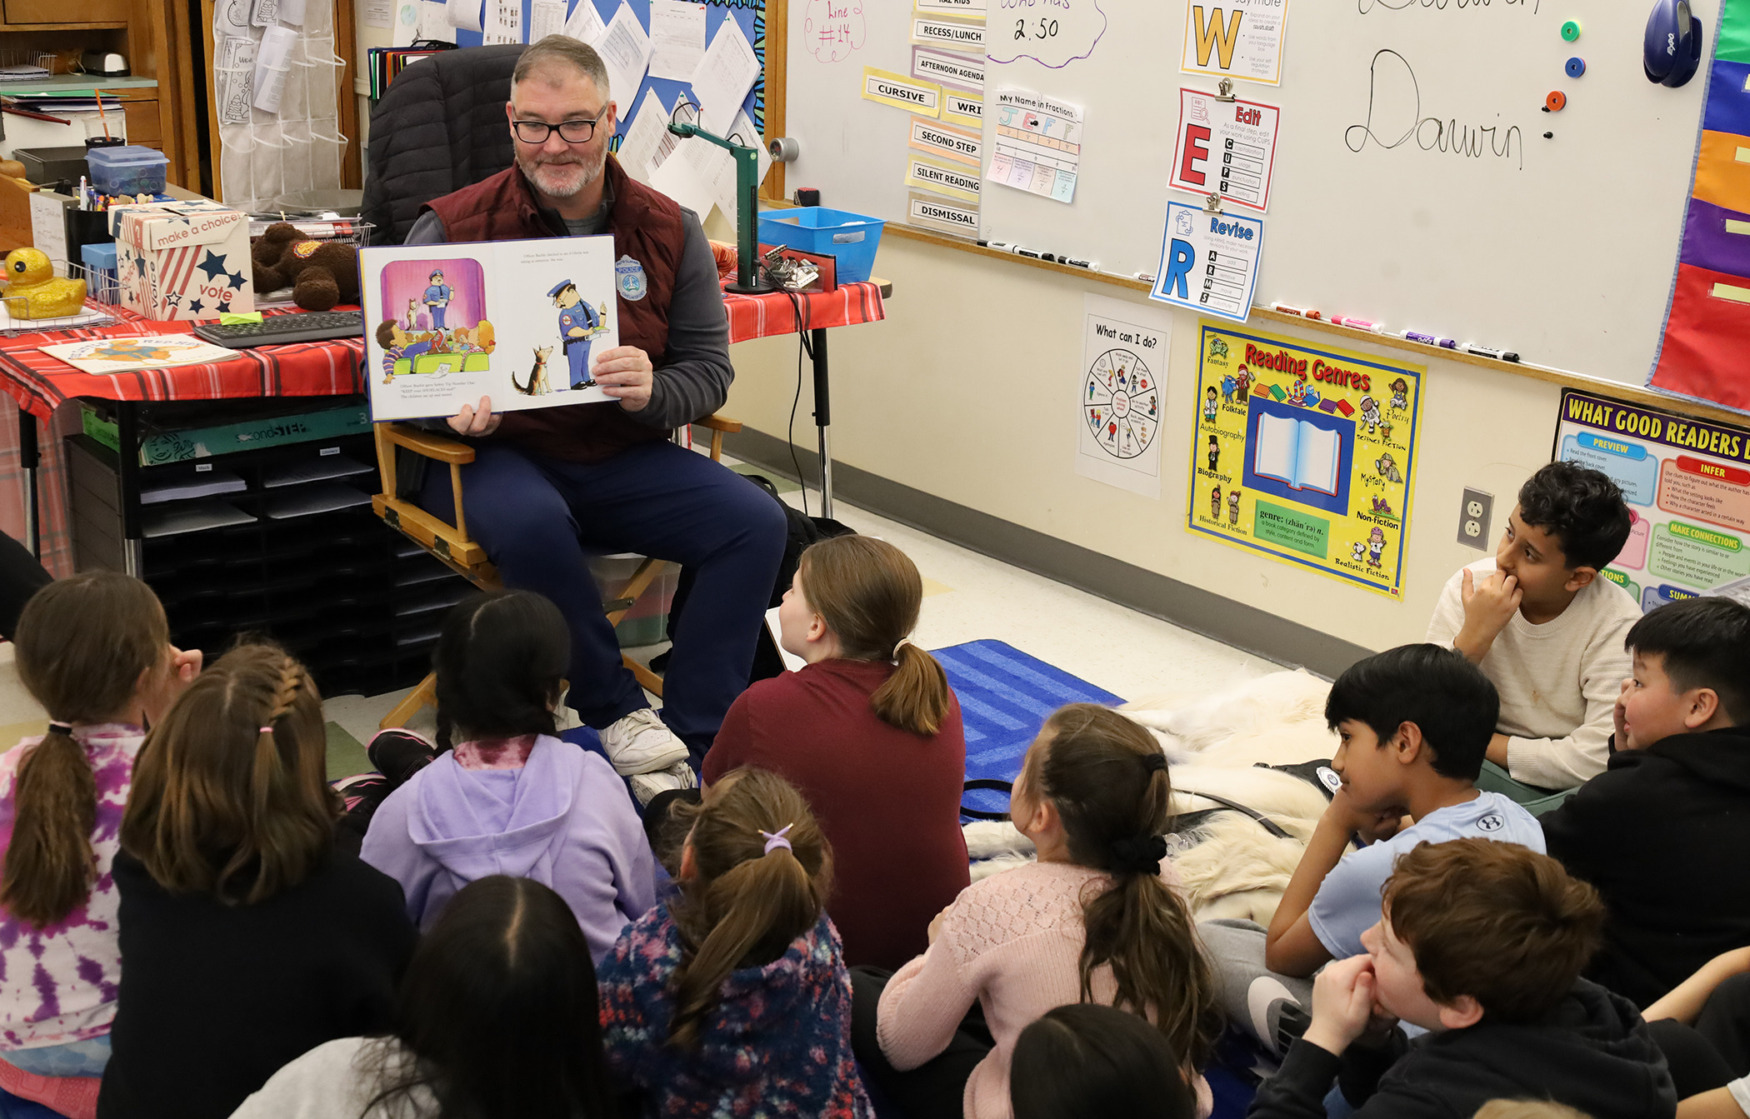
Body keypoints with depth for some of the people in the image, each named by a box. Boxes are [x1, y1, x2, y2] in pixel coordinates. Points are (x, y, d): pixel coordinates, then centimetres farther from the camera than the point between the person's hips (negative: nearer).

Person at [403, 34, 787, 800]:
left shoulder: (669, 232, 4)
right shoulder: (454, 227, -3)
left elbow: (711, 368, 5)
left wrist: (652, 391, -19)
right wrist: (453, 406, -23)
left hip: (624, 460, 3)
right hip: (495, 454, -3)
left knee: (755, 523, -20)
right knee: (531, 526, -38)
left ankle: (691, 748, -17)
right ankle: (618, 714, -15)